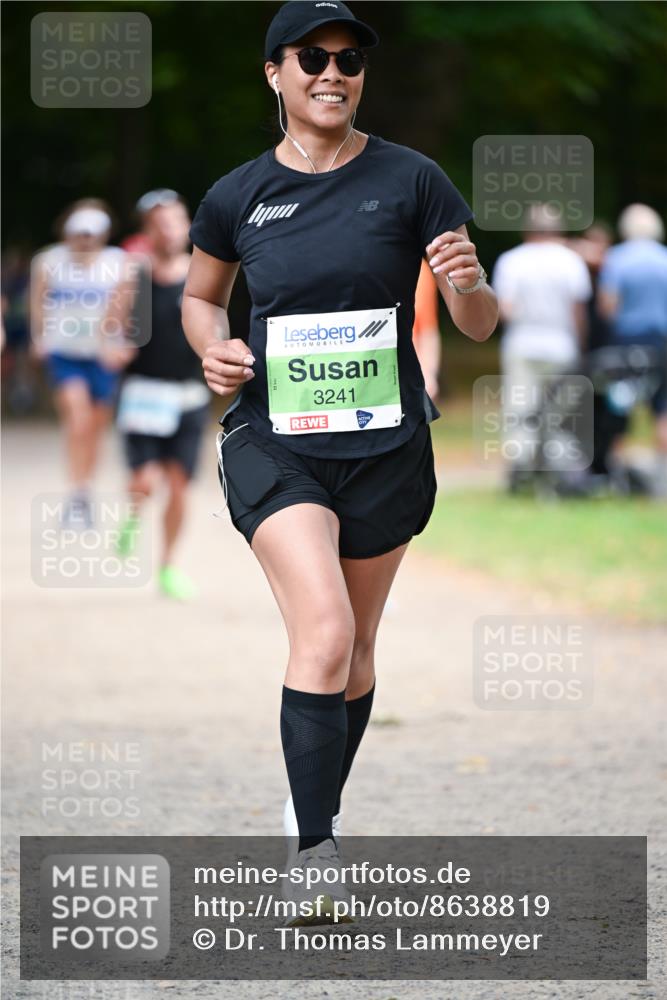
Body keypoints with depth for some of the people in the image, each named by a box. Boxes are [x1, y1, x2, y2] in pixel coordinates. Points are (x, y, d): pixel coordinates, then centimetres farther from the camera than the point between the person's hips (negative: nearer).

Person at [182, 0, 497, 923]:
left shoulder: (411, 181, -4)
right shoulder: (236, 197, 0)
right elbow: (201, 295, 19)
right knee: (324, 632, -20)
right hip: (273, 442, -2)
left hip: (385, 447, 2)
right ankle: (312, 852, -16)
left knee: (356, 649, 13)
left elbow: (479, 325, -2)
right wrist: (213, 348, -3)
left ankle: (320, 807, 38)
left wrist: (469, 282, -25)